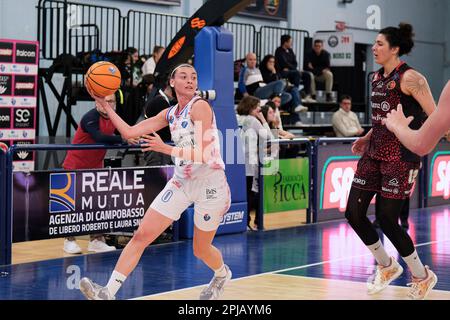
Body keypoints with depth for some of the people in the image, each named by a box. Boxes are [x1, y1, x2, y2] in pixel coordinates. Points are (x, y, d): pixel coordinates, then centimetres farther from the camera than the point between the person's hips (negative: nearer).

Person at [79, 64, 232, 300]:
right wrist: (104, 103, 2)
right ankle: (109, 292, -7)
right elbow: (130, 132, 6)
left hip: (210, 183, -6)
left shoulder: (200, 106, -14)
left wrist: (167, 149, -29)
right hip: (182, 182, 6)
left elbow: (204, 154, -21)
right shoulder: (170, 114, 7)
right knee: (142, 235, -6)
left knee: (200, 250, 10)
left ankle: (222, 274, 45)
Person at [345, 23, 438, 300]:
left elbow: (436, 116, -14)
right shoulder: (377, 77, 12)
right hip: (374, 152, 8)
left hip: (400, 156, -8)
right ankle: (387, 266, 25)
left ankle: (422, 277, 15)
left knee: (387, 220, -7)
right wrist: (367, 138, 14)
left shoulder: (409, 78, -12)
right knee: (354, 213, 3)